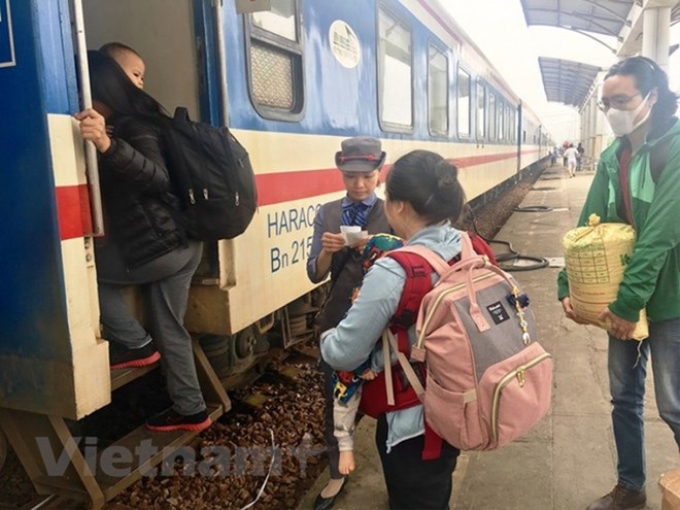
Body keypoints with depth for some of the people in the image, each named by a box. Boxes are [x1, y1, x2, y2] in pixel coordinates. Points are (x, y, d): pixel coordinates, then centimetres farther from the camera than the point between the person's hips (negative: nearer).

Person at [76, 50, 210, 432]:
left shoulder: (135, 127, -15)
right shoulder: (126, 123, 15)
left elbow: (157, 178, -33)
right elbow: (119, 189, 23)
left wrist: (109, 146, -45)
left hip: (160, 248, -10)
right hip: (178, 244, 10)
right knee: (171, 330, 15)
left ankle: (135, 344, 8)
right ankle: (191, 410, 27)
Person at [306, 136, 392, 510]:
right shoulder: (327, 214, 0)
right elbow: (315, 275, -2)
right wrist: (327, 251, -22)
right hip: (337, 322, 3)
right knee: (335, 401, 15)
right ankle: (337, 475, 37)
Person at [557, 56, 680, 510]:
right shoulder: (613, 156, 6)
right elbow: (589, 226, 5)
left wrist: (629, 302, -24)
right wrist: (568, 286, -4)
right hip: (620, 298, 6)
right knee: (625, 397, 16)